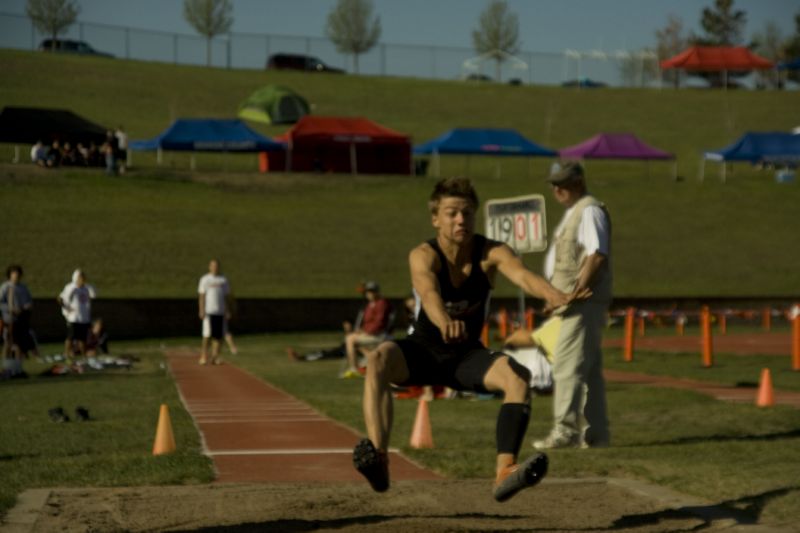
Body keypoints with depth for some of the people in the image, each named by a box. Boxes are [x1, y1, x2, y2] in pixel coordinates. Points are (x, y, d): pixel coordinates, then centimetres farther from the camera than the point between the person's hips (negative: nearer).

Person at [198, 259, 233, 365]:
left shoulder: (224, 280, 12)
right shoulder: (205, 279, 3)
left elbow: (227, 297, 13)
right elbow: (201, 296, -1)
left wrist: (228, 311, 7)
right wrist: (201, 311, -9)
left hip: (220, 312, 3)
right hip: (209, 311, -3)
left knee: (219, 335, 0)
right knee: (208, 334, -8)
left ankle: (215, 357, 4)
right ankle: (204, 356, -1)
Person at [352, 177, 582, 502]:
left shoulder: (491, 253, -12)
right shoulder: (423, 256, -18)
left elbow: (521, 274, -34)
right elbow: (428, 291, -41)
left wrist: (551, 294, -58)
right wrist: (444, 321, -65)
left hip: (467, 356, 2)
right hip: (423, 351, -2)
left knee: (518, 376, -28)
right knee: (378, 359, -34)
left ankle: (505, 471, -37)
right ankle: (377, 459, -46)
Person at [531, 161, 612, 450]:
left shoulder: (590, 211, -10)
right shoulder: (573, 212, 20)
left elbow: (597, 256, -20)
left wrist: (574, 294, -23)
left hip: (584, 302, -10)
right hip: (574, 303, 10)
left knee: (568, 366, -13)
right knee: (589, 369, 12)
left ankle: (565, 430, -14)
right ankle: (596, 434, 16)